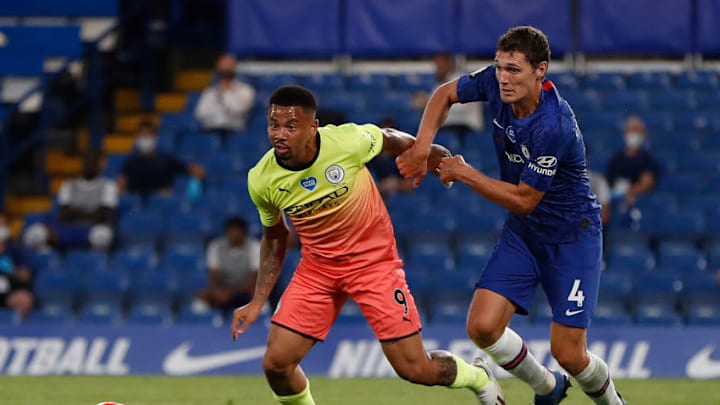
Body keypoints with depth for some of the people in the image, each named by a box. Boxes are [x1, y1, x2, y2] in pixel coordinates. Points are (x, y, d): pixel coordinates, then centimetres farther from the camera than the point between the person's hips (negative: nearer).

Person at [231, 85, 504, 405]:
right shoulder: (261, 180, -14)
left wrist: (432, 155, 12)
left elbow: (393, 140, -1)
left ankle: (479, 378, 30)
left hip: (375, 260, -3)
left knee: (414, 370, -3)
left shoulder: (348, 141, -25)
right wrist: (258, 302, 3)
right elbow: (274, 237, 6)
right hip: (318, 267, 3)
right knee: (276, 363, -10)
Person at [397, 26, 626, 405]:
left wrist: (464, 173, -17)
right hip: (522, 232, 6)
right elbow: (445, 94, 7)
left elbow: (523, 200, -23)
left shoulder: (553, 126, -31)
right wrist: (422, 146, -8)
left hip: (571, 235, -6)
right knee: (482, 326, -10)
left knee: (568, 353, -8)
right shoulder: (495, 83, -12)